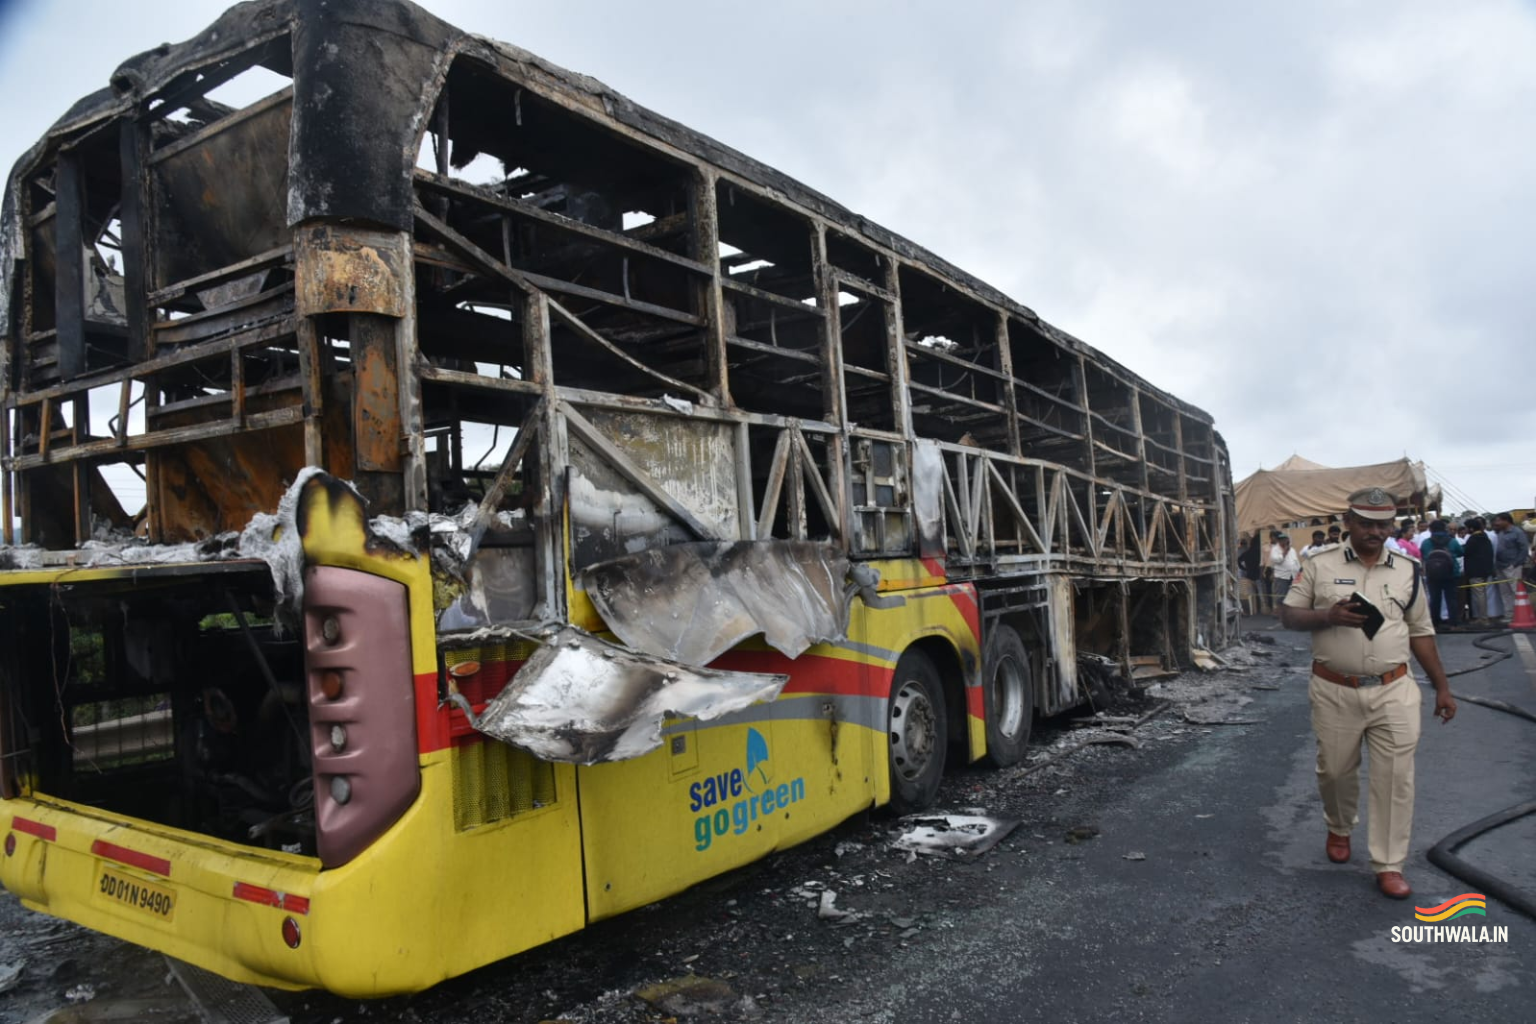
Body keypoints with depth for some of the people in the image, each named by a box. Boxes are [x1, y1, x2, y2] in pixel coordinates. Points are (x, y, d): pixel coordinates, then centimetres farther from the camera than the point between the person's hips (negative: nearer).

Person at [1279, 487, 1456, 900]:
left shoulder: (1407, 571, 6)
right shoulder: (1321, 565, 0)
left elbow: (1421, 633, 12)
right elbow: (1288, 615, 0)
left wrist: (1442, 687, 11)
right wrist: (1329, 616, -19)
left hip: (1393, 691, 1)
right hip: (1335, 692, -1)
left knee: (1395, 778, -1)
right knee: (1335, 770, 12)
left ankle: (1389, 866, 10)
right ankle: (1339, 828, 40)